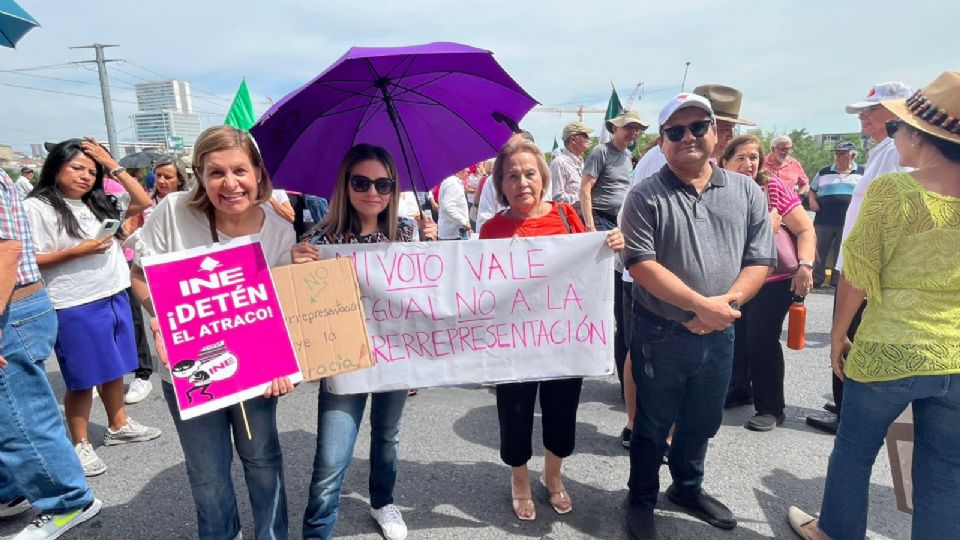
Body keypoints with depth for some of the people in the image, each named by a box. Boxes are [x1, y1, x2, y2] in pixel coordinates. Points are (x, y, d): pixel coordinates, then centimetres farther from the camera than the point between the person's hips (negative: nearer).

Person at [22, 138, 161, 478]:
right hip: (75, 308, -6)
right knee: (83, 379, 3)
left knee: (114, 368, 17)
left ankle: (118, 426, 33)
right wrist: (77, 251, -18)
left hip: (115, 298, 6)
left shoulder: (99, 203, 11)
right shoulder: (36, 207, -7)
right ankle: (80, 444, 18)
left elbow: (143, 202, 6)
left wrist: (113, 165, 3)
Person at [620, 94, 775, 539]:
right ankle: (642, 500, 33)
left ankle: (688, 488, 46)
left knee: (703, 422, 22)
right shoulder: (646, 196, -10)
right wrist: (702, 304, -22)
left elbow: (759, 260, 1)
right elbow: (641, 264, -18)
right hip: (661, 334, -4)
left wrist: (726, 303, -15)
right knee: (653, 425, 12)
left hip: (719, 334, 4)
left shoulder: (746, 191, 3)